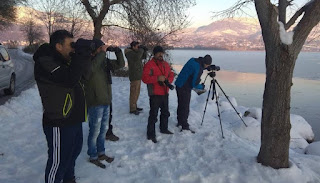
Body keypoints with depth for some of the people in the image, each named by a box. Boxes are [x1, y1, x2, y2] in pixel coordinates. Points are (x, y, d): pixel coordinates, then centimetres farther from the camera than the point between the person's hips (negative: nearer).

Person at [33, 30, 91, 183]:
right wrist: (83, 53, -26)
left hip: (74, 118, 10)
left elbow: (82, 72, 13)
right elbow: (69, 78, -33)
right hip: (59, 124, -10)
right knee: (59, 160, 4)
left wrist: (87, 54, -3)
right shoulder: (44, 62, -19)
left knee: (74, 151, 26)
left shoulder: (65, 59, 11)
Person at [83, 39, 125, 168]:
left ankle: (101, 153, 35)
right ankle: (93, 157, 22)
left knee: (103, 130, 19)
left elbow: (120, 64, 10)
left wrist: (117, 51, -4)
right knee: (95, 131, 5)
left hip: (106, 102, 8)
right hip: (95, 103, -8)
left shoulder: (105, 61, 7)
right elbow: (92, 67, -37)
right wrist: (102, 53, -28)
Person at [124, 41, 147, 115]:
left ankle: (134, 106, 28)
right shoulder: (130, 53, -14)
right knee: (134, 93, -5)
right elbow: (137, 57, -33)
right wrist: (141, 49, -19)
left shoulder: (136, 52, 13)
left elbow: (144, 57, 22)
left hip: (138, 76, 9)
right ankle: (132, 109, 3)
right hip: (134, 77, -9)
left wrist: (144, 50, 5)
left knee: (137, 92, 17)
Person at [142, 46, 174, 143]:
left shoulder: (166, 64, 13)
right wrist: (157, 78, -27)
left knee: (165, 112, 21)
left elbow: (171, 75, 18)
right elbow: (145, 78, -18)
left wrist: (168, 80, -4)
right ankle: (151, 134, 3)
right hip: (155, 94, -8)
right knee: (153, 115, -6)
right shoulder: (149, 64, -10)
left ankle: (164, 128, 40)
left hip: (165, 93, 8)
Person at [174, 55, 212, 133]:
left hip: (178, 85, 9)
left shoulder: (193, 60, 4)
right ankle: (185, 127, 6)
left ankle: (180, 122, 34)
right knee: (185, 107, -1)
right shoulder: (198, 68, -20)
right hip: (185, 88, -9)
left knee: (181, 105, 20)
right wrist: (202, 86, 1)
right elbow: (194, 84, -18)